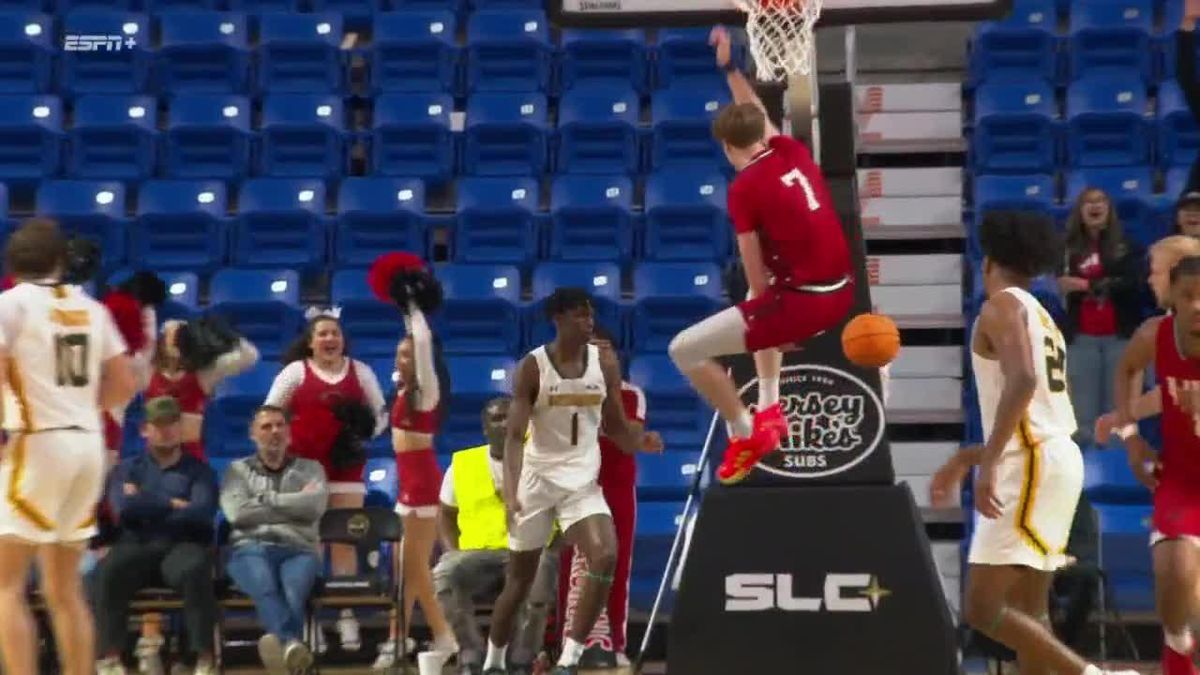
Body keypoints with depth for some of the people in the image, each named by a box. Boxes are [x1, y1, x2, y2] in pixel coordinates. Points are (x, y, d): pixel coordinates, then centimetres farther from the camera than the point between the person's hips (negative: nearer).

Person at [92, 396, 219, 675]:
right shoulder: (128, 469, 20)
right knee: (107, 571, -33)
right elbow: (124, 509, -1)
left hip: (182, 546, -1)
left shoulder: (198, 470, 15)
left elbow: (201, 514, -4)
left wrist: (147, 507, 1)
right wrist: (173, 504, 1)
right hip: (137, 546, 1)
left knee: (195, 570, -38)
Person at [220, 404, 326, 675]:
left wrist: (265, 499, 4)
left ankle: (283, 643, -64)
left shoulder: (310, 469, 23)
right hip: (251, 548, -1)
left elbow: (315, 506, 1)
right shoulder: (238, 470, 21)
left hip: (299, 550, 1)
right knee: (265, 589, -38)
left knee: (293, 590, -37)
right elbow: (238, 513, 1)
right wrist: (293, 505, 4)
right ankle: (292, 644, -65)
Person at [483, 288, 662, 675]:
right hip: (538, 479, -2)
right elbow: (515, 435, -14)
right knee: (520, 580, 7)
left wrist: (641, 442, -16)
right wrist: (511, 490, -27)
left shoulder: (605, 363, -1)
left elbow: (615, 428, 7)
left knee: (606, 558, -22)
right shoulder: (532, 367, -10)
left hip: (583, 480, 2)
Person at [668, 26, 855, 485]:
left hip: (804, 300, -8)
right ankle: (769, 409, 37)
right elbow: (758, 116, 32)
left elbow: (757, 276, -6)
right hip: (841, 292, 9)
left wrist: (775, 325, 8)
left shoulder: (745, 188, -10)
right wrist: (729, 67, 42)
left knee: (684, 350, -3)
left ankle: (745, 437, 5)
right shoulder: (793, 151, 8)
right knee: (762, 305, 42)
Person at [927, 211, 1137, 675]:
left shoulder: (1003, 306, -5)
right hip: (1054, 457, 10)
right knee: (1028, 609, 13)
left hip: (1032, 464, -10)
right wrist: (962, 461, 36)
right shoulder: (1040, 317, 23)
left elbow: (1022, 381, -24)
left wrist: (986, 463, -27)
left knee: (982, 608, -12)